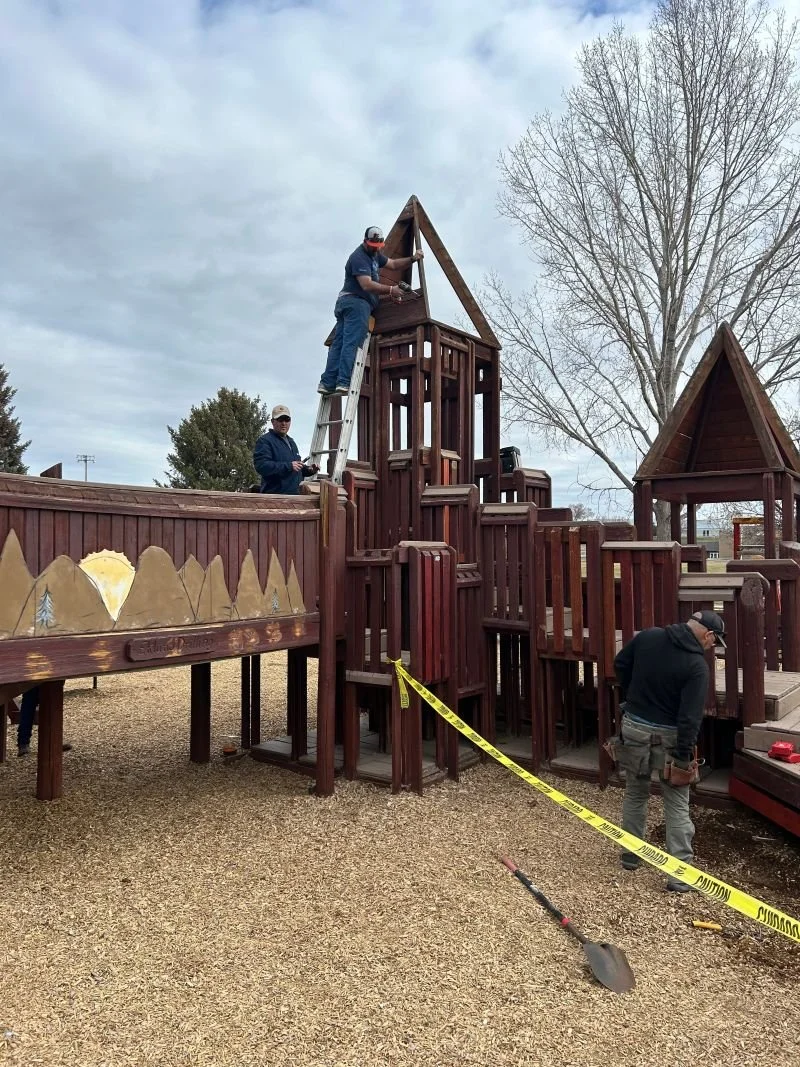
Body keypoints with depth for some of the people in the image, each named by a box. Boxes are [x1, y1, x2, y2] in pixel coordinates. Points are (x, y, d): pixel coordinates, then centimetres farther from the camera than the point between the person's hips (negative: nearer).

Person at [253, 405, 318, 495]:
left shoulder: (291, 442, 24)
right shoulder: (264, 441, -6)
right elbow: (261, 465, -21)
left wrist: (308, 470, 13)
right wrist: (289, 466, -25)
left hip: (295, 494, 9)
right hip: (274, 495, -9)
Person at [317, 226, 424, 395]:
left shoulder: (374, 254, 23)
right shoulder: (359, 257, -9)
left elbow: (393, 264, 28)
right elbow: (367, 285, -19)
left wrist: (412, 259, 13)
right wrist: (390, 290, -13)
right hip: (356, 302, -10)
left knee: (338, 344, 0)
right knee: (352, 344, -17)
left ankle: (327, 383, -5)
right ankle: (344, 382, -26)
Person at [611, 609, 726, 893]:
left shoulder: (647, 636, -4)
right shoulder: (697, 665, -18)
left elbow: (620, 665, 9)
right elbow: (690, 717, -21)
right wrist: (684, 756, -17)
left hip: (634, 726, 5)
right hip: (668, 736, -4)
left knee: (635, 794, 20)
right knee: (677, 805, 8)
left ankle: (631, 854, 32)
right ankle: (680, 873, 11)